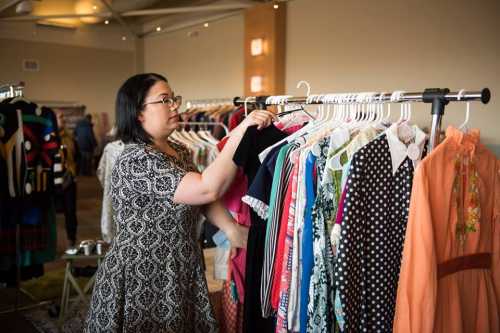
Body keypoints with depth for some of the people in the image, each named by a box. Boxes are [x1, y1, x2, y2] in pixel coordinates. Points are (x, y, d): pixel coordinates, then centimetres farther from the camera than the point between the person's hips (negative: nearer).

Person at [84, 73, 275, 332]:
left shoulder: (180, 152, 7)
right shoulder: (135, 160, -22)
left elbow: (201, 198, 4)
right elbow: (208, 189, -30)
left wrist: (232, 229, -14)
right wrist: (241, 130, -27)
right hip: (141, 285, -8)